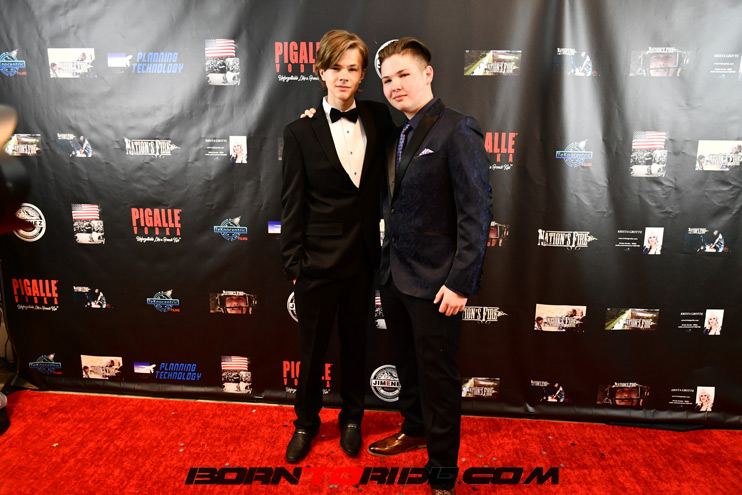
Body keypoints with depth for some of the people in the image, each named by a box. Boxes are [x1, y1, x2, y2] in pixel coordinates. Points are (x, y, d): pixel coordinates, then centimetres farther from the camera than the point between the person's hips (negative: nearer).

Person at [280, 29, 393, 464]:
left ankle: (352, 419, 40)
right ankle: (306, 423, 37)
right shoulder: (301, 131, -5)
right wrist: (294, 262, -5)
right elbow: (293, 201, -4)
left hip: (364, 253, 2)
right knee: (313, 346, 13)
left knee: (356, 342, 17)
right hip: (320, 257, -2)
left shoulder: (378, 118, 2)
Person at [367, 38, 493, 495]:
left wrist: (460, 283, -19)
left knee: (438, 378, 6)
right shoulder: (398, 136, 12)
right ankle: (415, 429, 45)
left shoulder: (457, 131, -13)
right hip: (394, 276, 7)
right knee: (408, 365, 22)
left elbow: (476, 212, -17)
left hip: (434, 284, -7)